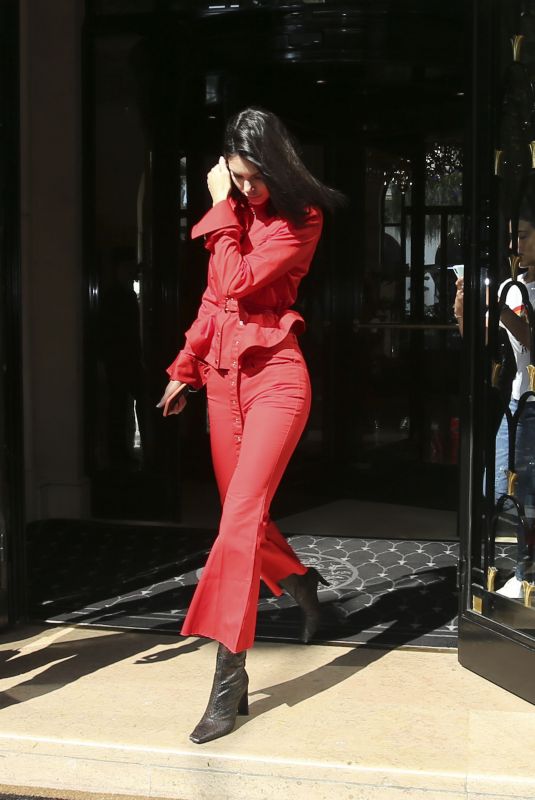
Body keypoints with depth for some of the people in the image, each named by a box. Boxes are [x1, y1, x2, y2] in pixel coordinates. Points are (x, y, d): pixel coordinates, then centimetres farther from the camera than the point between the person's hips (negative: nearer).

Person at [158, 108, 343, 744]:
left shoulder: (300, 219, -7)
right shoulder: (233, 214, 12)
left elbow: (238, 282, -19)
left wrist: (222, 209, -10)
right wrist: (184, 370, 23)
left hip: (274, 374, -7)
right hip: (223, 375, 7)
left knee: (241, 514, -16)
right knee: (242, 513, 13)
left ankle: (229, 679, -15)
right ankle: (300, 584, 42)